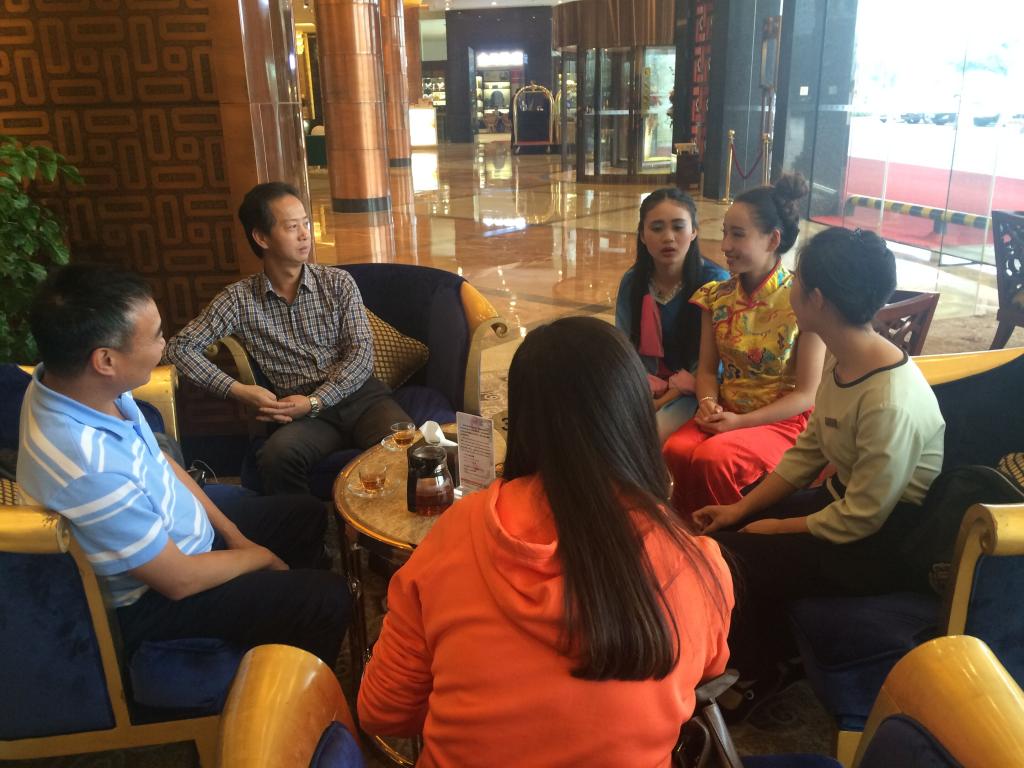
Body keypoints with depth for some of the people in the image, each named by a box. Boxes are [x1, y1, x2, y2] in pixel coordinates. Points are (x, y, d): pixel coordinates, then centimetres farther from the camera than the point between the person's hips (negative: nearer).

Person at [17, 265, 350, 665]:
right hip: (155, 599, -8)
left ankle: (279, 612, 38)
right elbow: (180, 580, -26)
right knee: (329, 598, -8)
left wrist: (234, 534, 3)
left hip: (180, 532, 8)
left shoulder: (73, 382, -13)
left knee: (306, 512, 17)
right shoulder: (88, 468, -40)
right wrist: (259, 557, -8)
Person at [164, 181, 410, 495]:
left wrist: (314, 401, -13)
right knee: (277, 456, -35)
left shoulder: (338, 282, 7)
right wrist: (237, 389, -6)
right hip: (304, 413, 0)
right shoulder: (239, 298, 5)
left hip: (359, 396, 1)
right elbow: (180, 346, 6)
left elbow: (362, 353, 0)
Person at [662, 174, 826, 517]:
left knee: (713, 458, -31)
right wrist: (708, 405, -13)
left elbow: (806, 395, -10)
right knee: (675, 450, -27)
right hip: (725, 414, 4)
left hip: (783, 420, -4)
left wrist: (740, 421, -18)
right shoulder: (716, 296, 2)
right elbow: (707, 368, 9)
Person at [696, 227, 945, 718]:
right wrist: (742, 508, -1)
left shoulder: (890, 403, -33)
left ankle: (754, 679, 16)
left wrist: (776, 526, -11)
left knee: (732, 563, -14)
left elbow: (859, 520, -25)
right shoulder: (842, 359, -6)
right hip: (848, 496, 8)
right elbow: (810, 449, 4)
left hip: (888, 537, -8)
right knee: (721, 531, 3)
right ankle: (766, 651, 25)